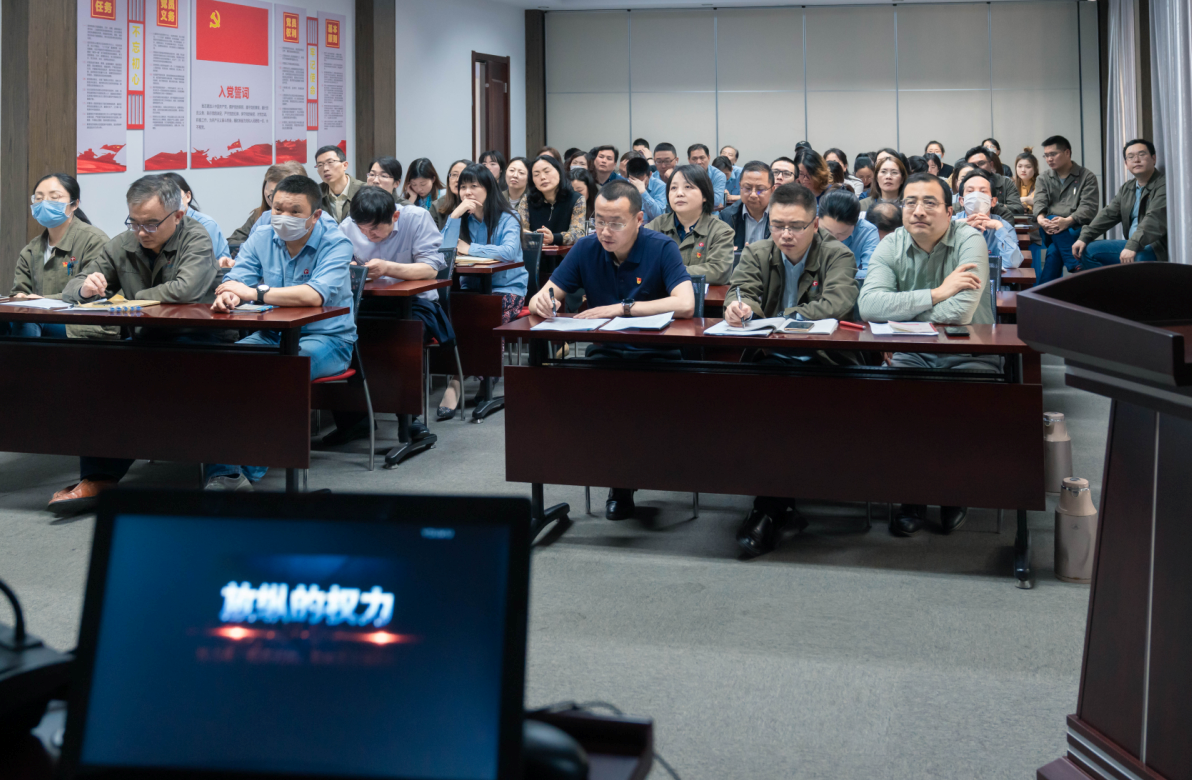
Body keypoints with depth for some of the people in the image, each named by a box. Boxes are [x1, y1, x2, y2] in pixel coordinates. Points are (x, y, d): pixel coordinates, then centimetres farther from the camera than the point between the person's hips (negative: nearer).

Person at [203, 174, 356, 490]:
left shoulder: (335, 244, -11)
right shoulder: (261, 240, 7)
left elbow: (316, 295, -28)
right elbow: (235, 280, -5)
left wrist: (255, 293, -30)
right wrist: (228, 294, -32)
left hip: (326, 339, -5)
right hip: (271, 336, 5)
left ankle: (248, 473, -26)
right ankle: (221, 473, -25)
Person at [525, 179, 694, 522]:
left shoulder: (662, 248, -7)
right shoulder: (586, 248, 3)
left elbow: (685, 304, -23)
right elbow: (540, 300, 5)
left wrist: (620, 308, -22)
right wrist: (542, 301, -21)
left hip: (654, 353, -2)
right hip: (605, 352, 3)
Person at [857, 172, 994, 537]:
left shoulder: (969, 241, -10)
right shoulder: (890, 248, 0)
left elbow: (960, 312, -24)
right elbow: (868, 304, -20)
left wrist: (900, 316, -13)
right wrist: (936, 294, -23)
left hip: (969, 356, -2)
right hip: (913, 356, 3)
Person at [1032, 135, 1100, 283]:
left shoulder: (1087, 177, 8)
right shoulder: (1043, 179, 20)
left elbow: (1088, 207, -7)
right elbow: (1039, 203, 2)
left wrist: (1068, 221, -28)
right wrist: (1040, 219, -25)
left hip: (1078, 229, -2)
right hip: (1049, 232, 2)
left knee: (1054, 250, -35)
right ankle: (1077, 269, -39)